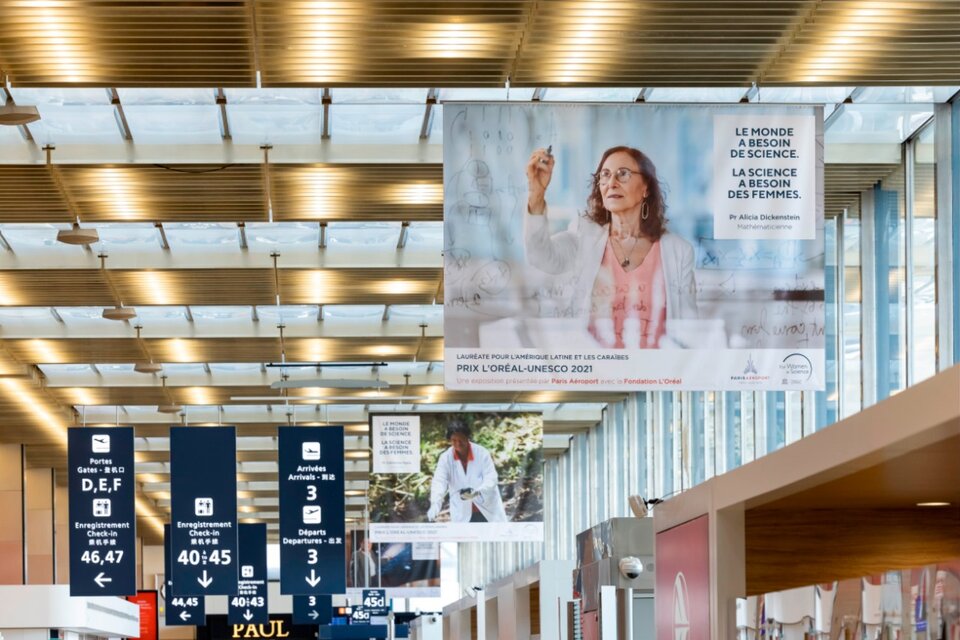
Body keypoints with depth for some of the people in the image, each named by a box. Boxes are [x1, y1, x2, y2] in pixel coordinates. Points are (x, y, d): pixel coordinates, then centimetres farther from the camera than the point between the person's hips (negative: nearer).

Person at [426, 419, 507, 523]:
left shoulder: (482, 453, -10)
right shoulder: (445, 458, -7)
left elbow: (491, 479, -15)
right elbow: (439, 481, -19)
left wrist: (477, 491, -37)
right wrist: (435, 504, -38)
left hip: (488, 512, -1)